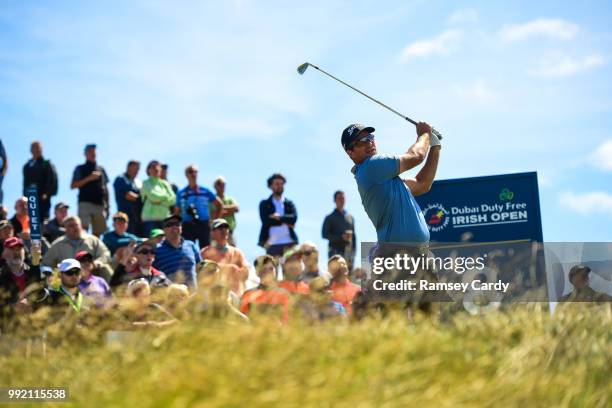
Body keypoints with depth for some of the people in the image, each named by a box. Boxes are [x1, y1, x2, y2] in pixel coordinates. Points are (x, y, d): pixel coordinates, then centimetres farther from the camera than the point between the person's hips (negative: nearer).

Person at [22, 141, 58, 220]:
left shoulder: (47, 164, 2)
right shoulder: (27, 166, 19)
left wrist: (46, 194, -15)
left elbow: (52, 181, -6)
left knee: (42, 219, -10)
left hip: (42, 200, -5)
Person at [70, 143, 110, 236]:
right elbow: (73, 186, -1)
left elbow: (105, 188, 19)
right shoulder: (80, 169, 9)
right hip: (85, 203, -4)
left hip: (100, 204, 4)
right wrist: (88, 178, -9)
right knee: (83, 229, -17)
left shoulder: (101, 169, 20)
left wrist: (107, 205, 11)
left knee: (98, 232, 4)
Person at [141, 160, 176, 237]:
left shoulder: (165, 184, 16)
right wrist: (166, 196, 4)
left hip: (164, 217, 4)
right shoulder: (146, 183, 5)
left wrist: (160, 202, -7)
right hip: (150, 217, -4)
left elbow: (172, 200, 5)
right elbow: (152, 196, -9)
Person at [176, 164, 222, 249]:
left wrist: (214, 219, 6)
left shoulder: (205, 192, 7)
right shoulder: (181, 194, 7)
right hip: (188, 226, -1)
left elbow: (219, 205, 14)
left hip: (204, 225, 1)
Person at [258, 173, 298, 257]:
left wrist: (279, 217, -10)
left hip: (289, 243, 1)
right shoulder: (264, 204, 9)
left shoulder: (289, 203, 14)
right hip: (272, 244, -1)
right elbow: (266, 221, -6)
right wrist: (285, 221, -5)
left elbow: (294, 218, -4)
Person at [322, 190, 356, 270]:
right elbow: (325, 234, -4)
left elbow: (353, 236, 17)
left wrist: (353, 251, 7)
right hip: (335, 251, -4)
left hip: (348, 252, 4)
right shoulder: (330, 218, 4)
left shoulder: (350, 217, 16)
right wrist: (341, 237, -15)